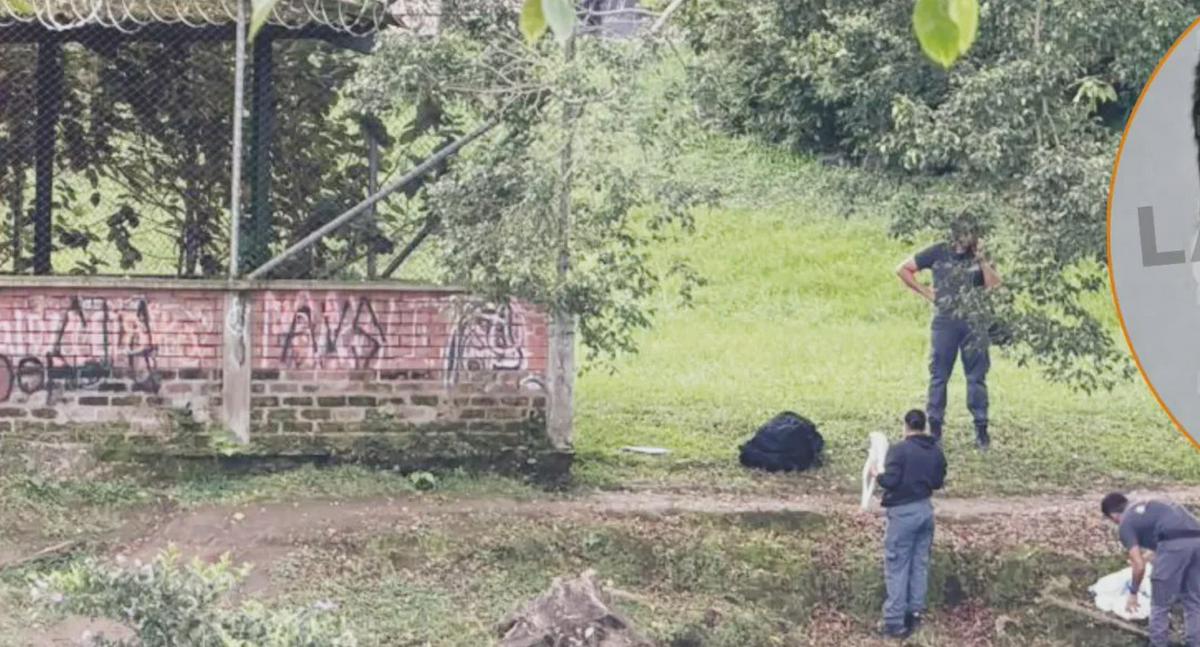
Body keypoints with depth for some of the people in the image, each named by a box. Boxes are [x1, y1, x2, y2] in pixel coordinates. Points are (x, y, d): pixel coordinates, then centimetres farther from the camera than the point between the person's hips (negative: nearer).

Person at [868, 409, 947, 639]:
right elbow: (938, 482, 10)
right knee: (920, 564, 15)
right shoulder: (936, 451, 5)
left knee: (897, 568, -1)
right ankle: (915, 612, 21)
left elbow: (890, 481, -21)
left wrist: (876, 475, -2)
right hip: (925, 509, 7)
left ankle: (894, 621, -1)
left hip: (903, 512, -6)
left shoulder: (899, 449, -16)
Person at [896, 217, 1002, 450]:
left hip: (974, 323, 1)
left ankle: (981, 430, 8)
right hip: (945, 322, -1)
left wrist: (981, 259, -10)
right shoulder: (938, 253, 2)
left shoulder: (980, 258, 8)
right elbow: (903, 269, 5)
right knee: (939, 376, 2)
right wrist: (925, 292, -1)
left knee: (977, 377, 3)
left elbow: (995, 286, -6)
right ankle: (935, 429, 8)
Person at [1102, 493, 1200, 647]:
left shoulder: (1125, 525, 13)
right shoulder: (1148, 505, 34)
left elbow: (1139, 565, 6)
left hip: (1174, 544, -7)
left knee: (1160, 604, 10)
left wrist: (1133, 593, 21)